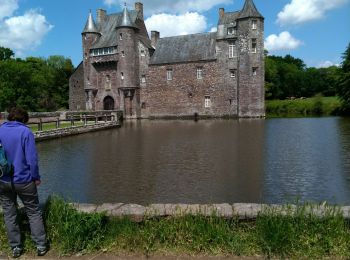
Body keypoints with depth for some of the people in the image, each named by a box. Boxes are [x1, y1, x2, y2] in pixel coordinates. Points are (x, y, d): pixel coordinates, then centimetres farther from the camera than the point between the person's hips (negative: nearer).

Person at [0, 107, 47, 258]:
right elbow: (32, 158, -15)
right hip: (23, 180, -3)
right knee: (34, 213, 10)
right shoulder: (25, 131, -12)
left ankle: (16, 247, 24)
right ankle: (41, 246, 14)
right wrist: (36, 177, -5)